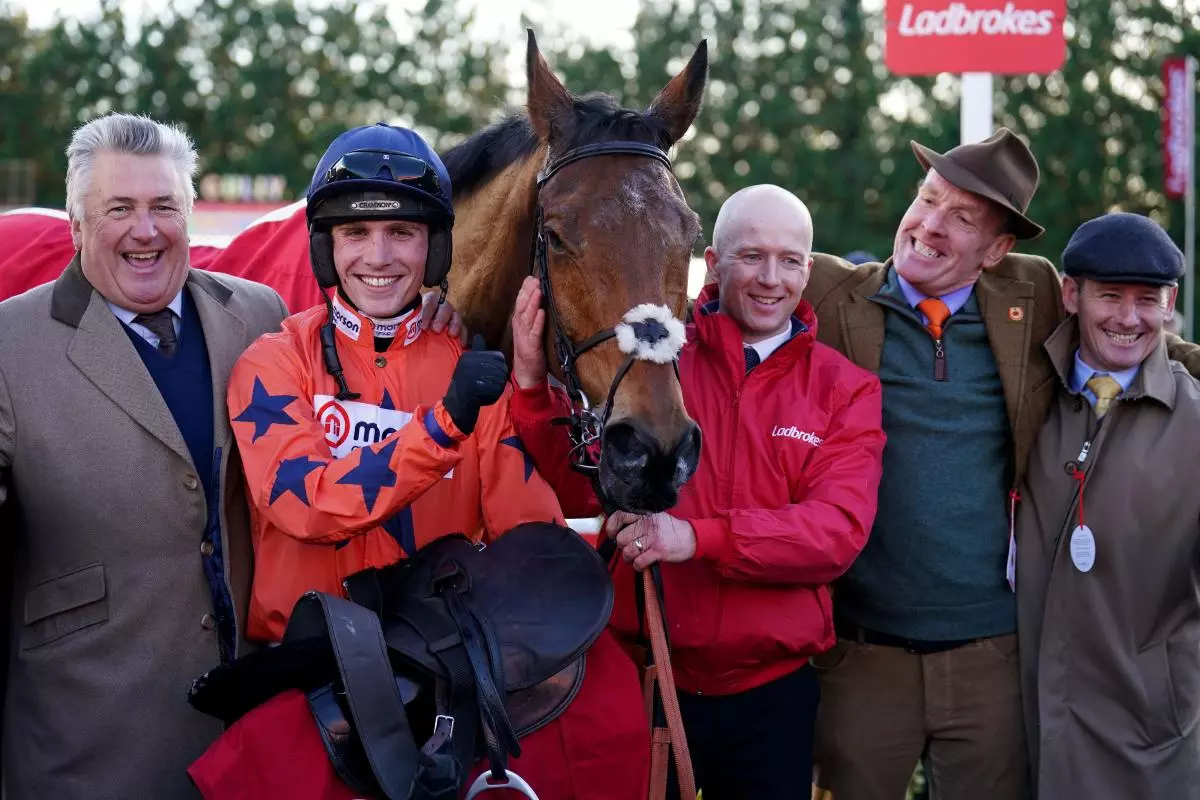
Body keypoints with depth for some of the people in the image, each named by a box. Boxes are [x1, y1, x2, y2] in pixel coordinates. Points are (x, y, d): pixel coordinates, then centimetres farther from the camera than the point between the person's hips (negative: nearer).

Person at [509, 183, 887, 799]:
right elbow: (579, 494, -4)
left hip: (771, 695, 1)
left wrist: (697, 537, -28)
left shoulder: (846, 391, 0)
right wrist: (534, 383, -19)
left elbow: (841, 528, -14)